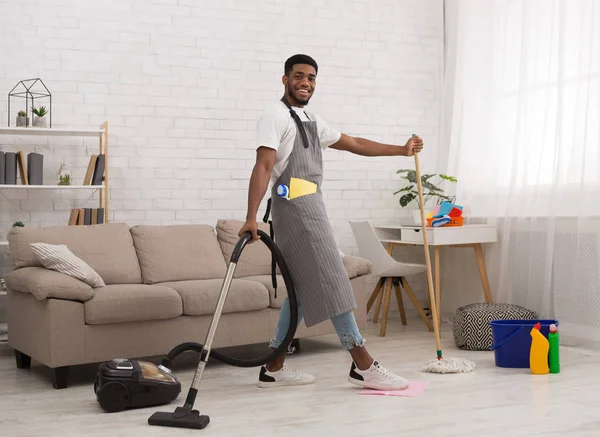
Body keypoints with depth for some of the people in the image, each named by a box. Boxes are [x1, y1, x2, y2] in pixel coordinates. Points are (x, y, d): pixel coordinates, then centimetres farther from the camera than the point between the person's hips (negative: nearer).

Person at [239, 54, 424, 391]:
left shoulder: (312, 122, 22)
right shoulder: (277, 117, -7)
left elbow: (355, 144, 27)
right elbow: (263, 167, -19)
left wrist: (401, 150, 23)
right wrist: (252, 217, -29)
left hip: (310, 207, 10)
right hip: (295, 206, -10)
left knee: (303, 288, 9)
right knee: (331, 283, -9)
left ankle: (274, 368, 14)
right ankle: (363, 366, -5)